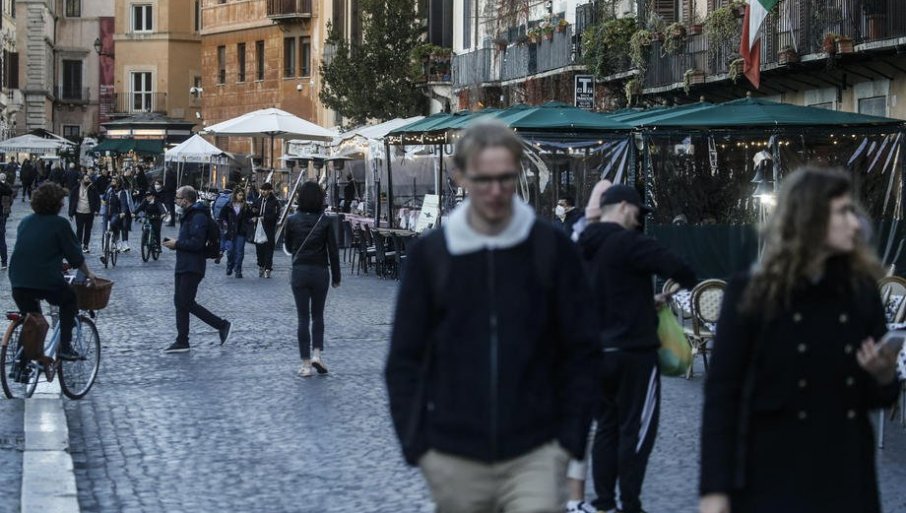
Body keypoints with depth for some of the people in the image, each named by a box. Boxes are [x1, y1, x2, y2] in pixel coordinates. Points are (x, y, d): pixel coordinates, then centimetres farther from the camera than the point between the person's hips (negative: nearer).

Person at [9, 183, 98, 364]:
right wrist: (88, 274, 19)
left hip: (18, 281, 5)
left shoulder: (25, 222, 15)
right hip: (47, 281, -5)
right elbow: (75, 256, 2)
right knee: (69, 300, 23)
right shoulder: (60, 224, -2)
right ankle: (65, 347, 14)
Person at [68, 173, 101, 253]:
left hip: (89, 213, 1)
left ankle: (86, 246, 16)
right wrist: (71, 213, -1)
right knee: (79, 229, 0)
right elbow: (72, 201, 2)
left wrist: (97, 210, -11)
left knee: (88, 230, 7)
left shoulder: (93, 189, 0)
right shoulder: (76, 189, -1)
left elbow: (98, 200, 2)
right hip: (79, 213, -1)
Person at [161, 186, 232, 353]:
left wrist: (177, 244, -15)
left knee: (186, 303, -9)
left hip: (192, 268, -11)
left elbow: (196, 243, -25)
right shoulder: (189, 215, 17)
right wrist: (176, 244, 6)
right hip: (183, 267, 11)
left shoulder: (198, 217, -17)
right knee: (180, 303, 10)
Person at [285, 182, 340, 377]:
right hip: (320, 272, 0)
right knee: (318, 315, 15)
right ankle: (316, 354, 0)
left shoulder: (292, 220, -5)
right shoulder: (325, 221, -6)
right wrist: (336, 277, 4)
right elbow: (333, 251, -4)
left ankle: (306, 364, 2)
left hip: (299, 272, 0)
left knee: (303, 318, 4)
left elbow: (288, 247, 7)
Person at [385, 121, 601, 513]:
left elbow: (582, 350, 3)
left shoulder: (551, 248, 0)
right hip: (454, 458, 2)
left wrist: (572, 435, -3)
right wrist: (414, 441, -2)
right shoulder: (430, 254, 2)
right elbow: (404, 357, 5)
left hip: (535, 454, -1)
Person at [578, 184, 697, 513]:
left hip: (600, 351, 8)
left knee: (607, 426, 13)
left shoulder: (587, 248, 12)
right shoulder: (628, 242, -14)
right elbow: (675, 267, -22)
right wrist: (687, 282, -1)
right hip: (634, 350, -8)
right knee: (637, 428, -2)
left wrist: (649, 300, 18)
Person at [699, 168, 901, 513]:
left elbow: (879, 398, 14)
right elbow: (721, 392, -6)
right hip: (772, 480, -4)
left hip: (847, 481, 4)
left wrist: (884, 378, -9)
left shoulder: (862, 291, 7)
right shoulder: (751, 293, -4)